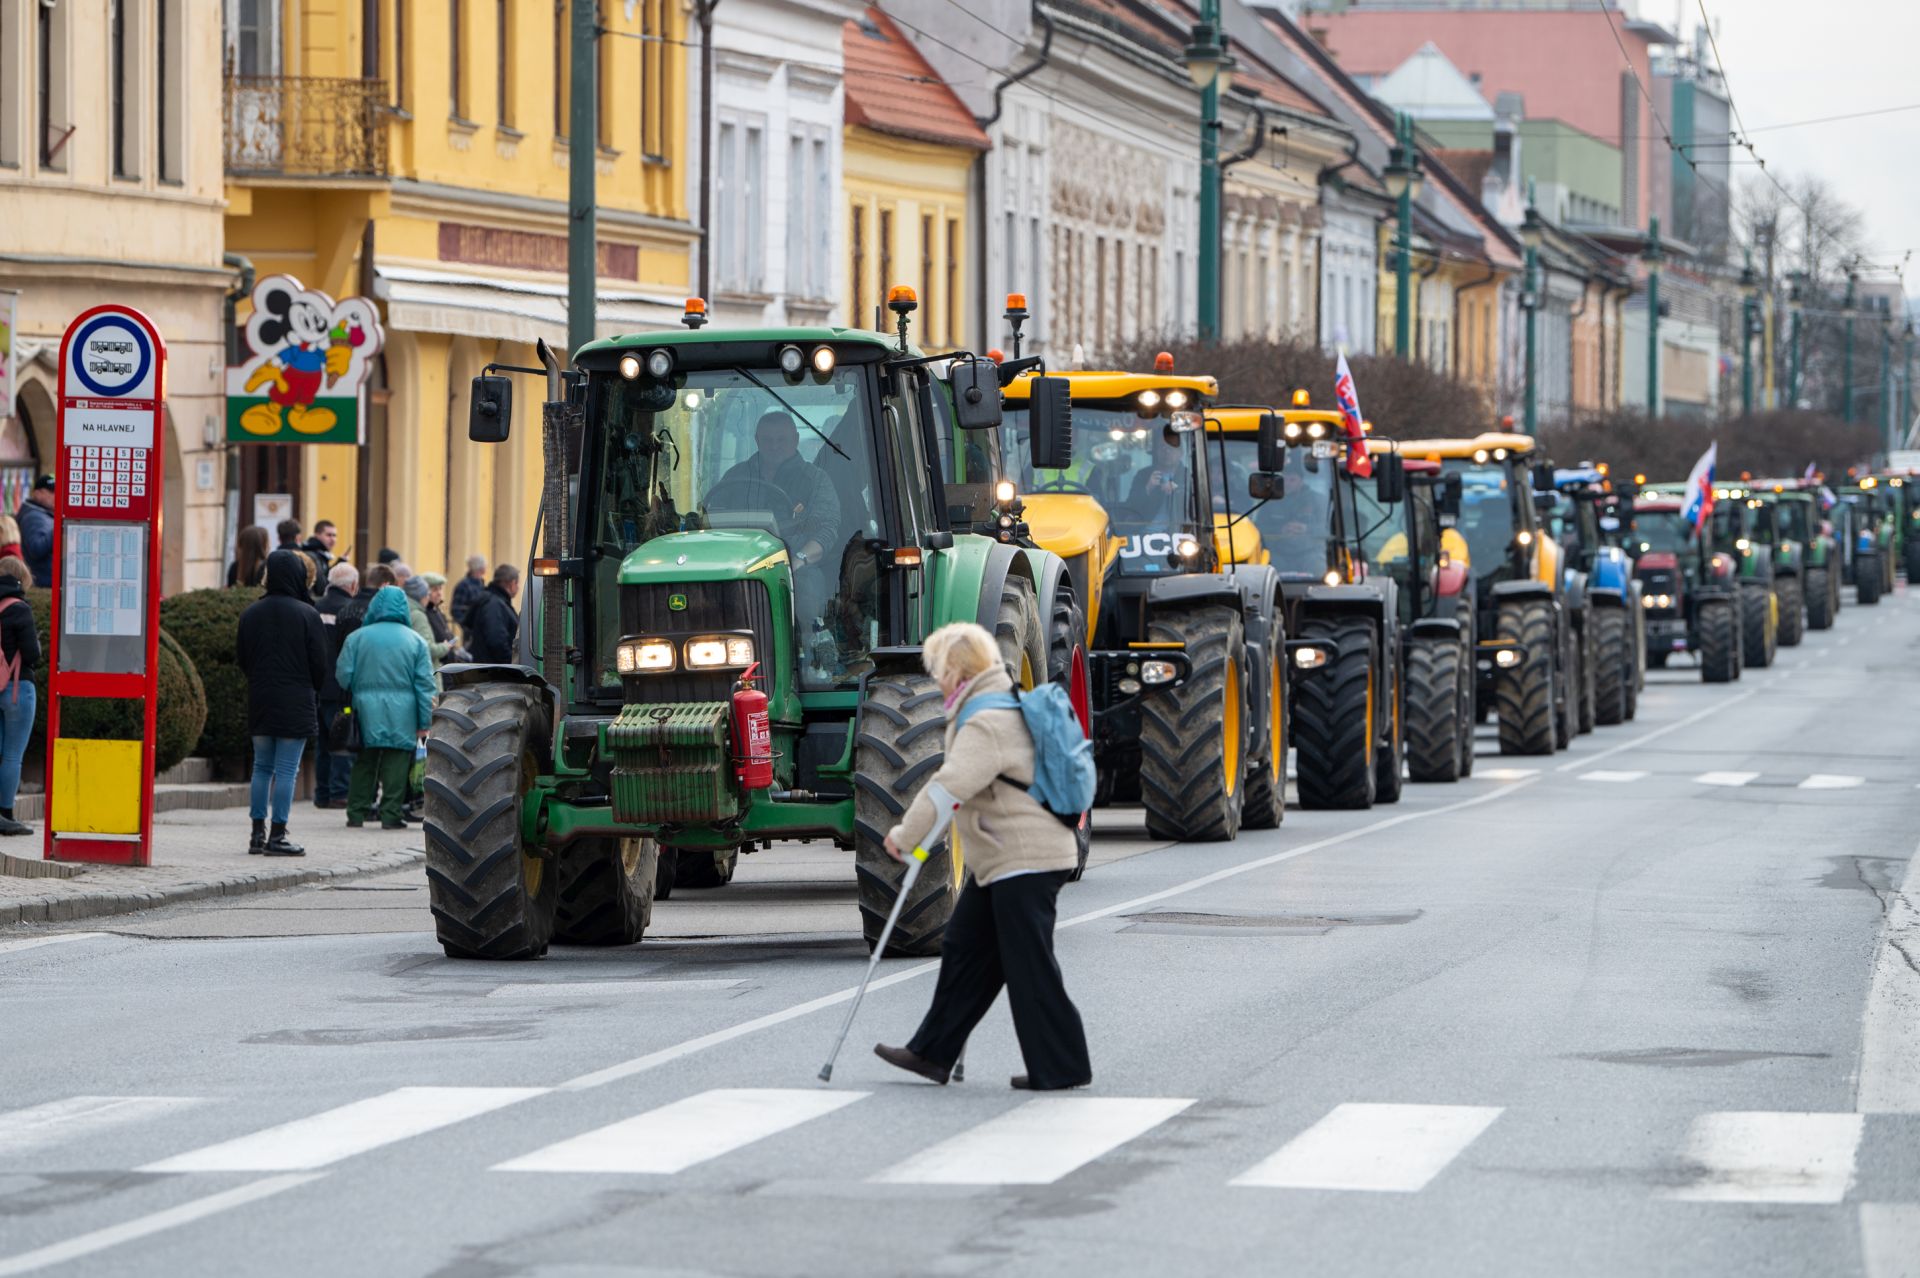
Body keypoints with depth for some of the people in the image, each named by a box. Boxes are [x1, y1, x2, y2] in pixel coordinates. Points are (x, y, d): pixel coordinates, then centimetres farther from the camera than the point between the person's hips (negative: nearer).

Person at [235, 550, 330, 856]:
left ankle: (258, 832, 12)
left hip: (260, 703, 4)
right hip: (296, 704, -4)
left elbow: (241, 657, 8)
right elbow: (319, 662, -7)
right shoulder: (306, 614, -10)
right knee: (287, 769, -3)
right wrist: (313, 692, 11)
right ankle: (278, 835, -5)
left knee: (262, 767, 12)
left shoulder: (252, 613, 3)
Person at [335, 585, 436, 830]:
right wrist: (424, 724, 3)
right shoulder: (416, 641, 3)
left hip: (366, 711, 1)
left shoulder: (357, 637, 2)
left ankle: (356, 813, 11)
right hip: (401, 717, -1)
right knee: (396, 764, 1)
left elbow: (343, 676, 1)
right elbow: (425, 685, 1)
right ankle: (390, 814, -3)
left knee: (363, 765, 10)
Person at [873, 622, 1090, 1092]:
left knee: (1029, 965, -6)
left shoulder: (987, 724, -19)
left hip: (1024, 860, -11)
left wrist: (906, 836, -18)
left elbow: (948, 788, -27)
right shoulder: (1008, 707, 16)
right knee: (964, 949, 14)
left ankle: (1063, 1066, -1)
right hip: (998, 860, 11)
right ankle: (933, 1053, 21)